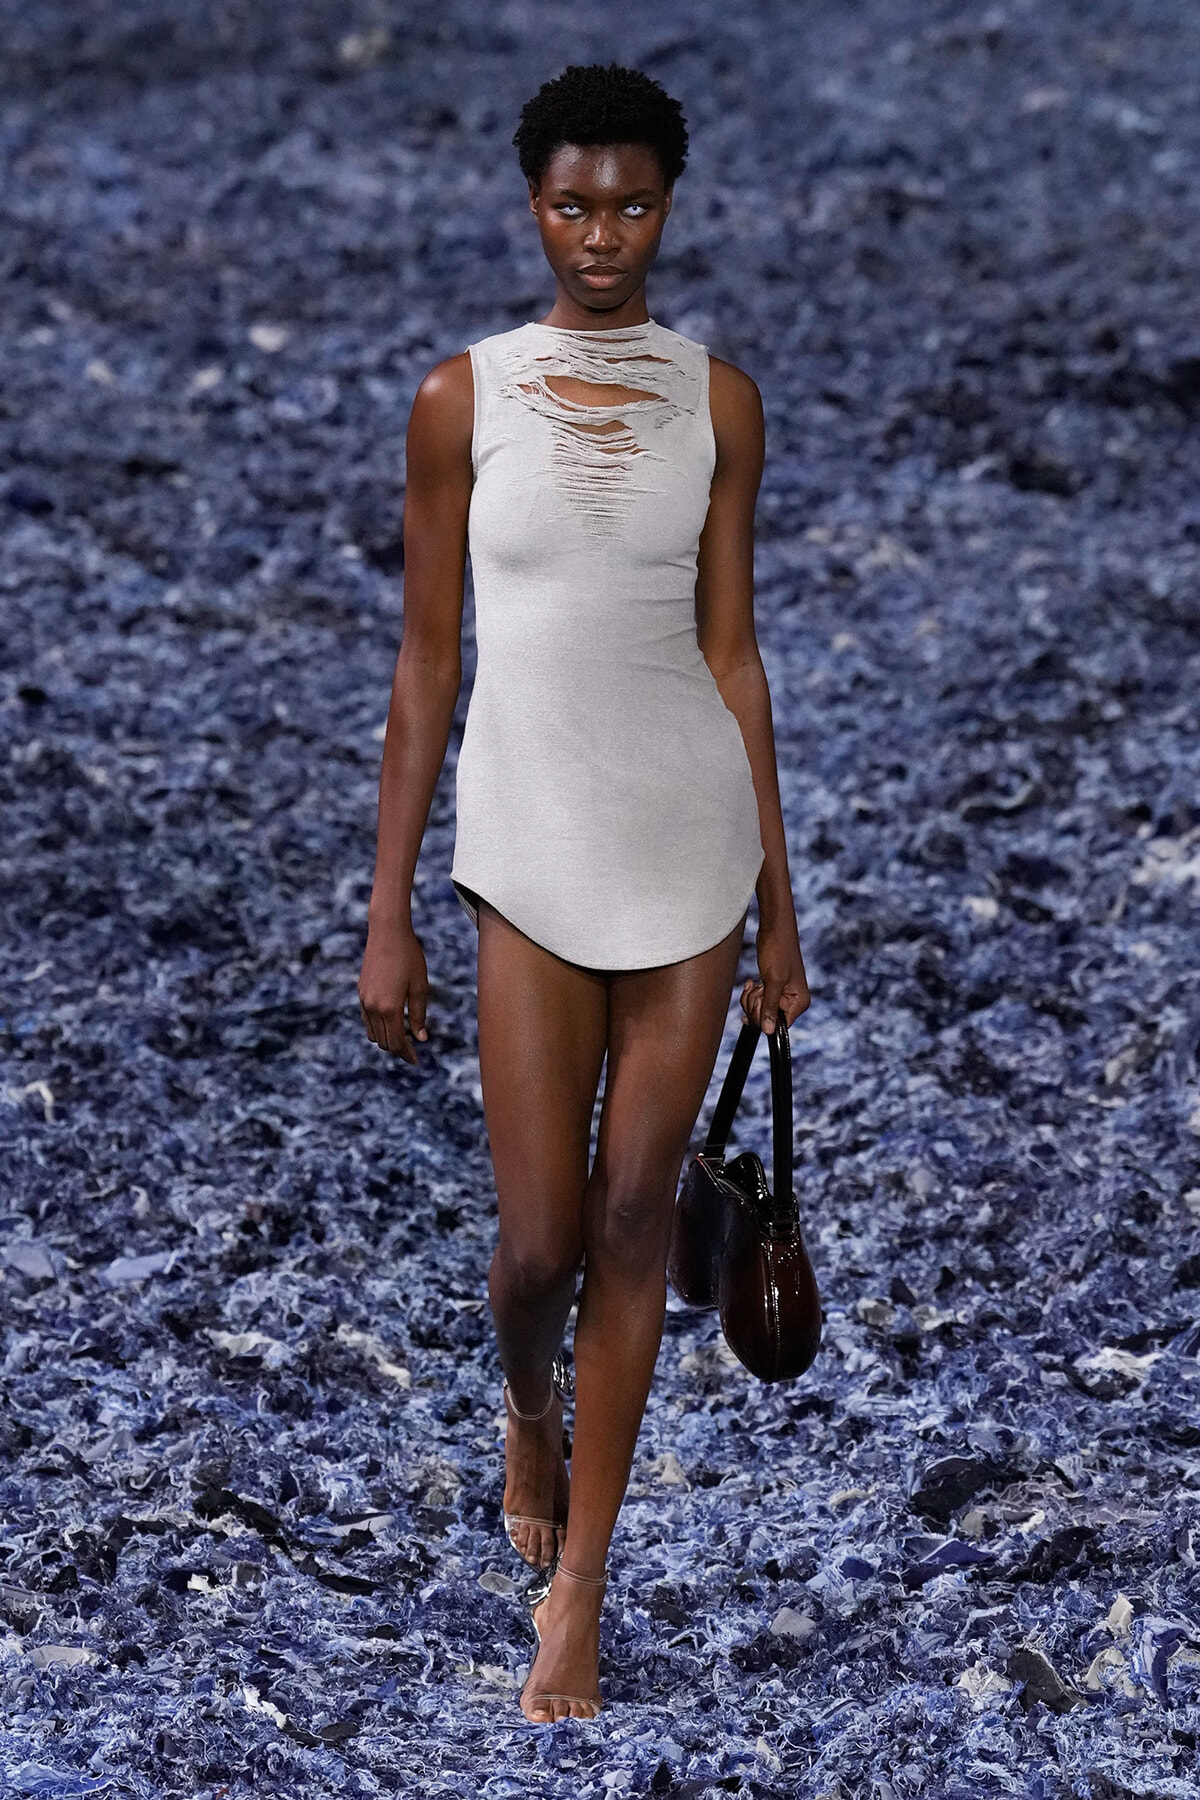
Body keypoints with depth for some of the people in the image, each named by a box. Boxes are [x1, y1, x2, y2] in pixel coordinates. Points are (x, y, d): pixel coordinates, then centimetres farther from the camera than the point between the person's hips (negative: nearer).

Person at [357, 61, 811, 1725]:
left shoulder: (718, 399, 2)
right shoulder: (463, 398, -2)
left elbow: (732, 649, 6)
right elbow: (426, 665, 0)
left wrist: (779, 900, 5)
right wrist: (389, 917, -1)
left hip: (695, 837, 1)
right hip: (533, 848, -1)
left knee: (634, 1218, 5)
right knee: (540, 1241, -1)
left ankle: (579, 1578, 16)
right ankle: (533, 1416, 36)